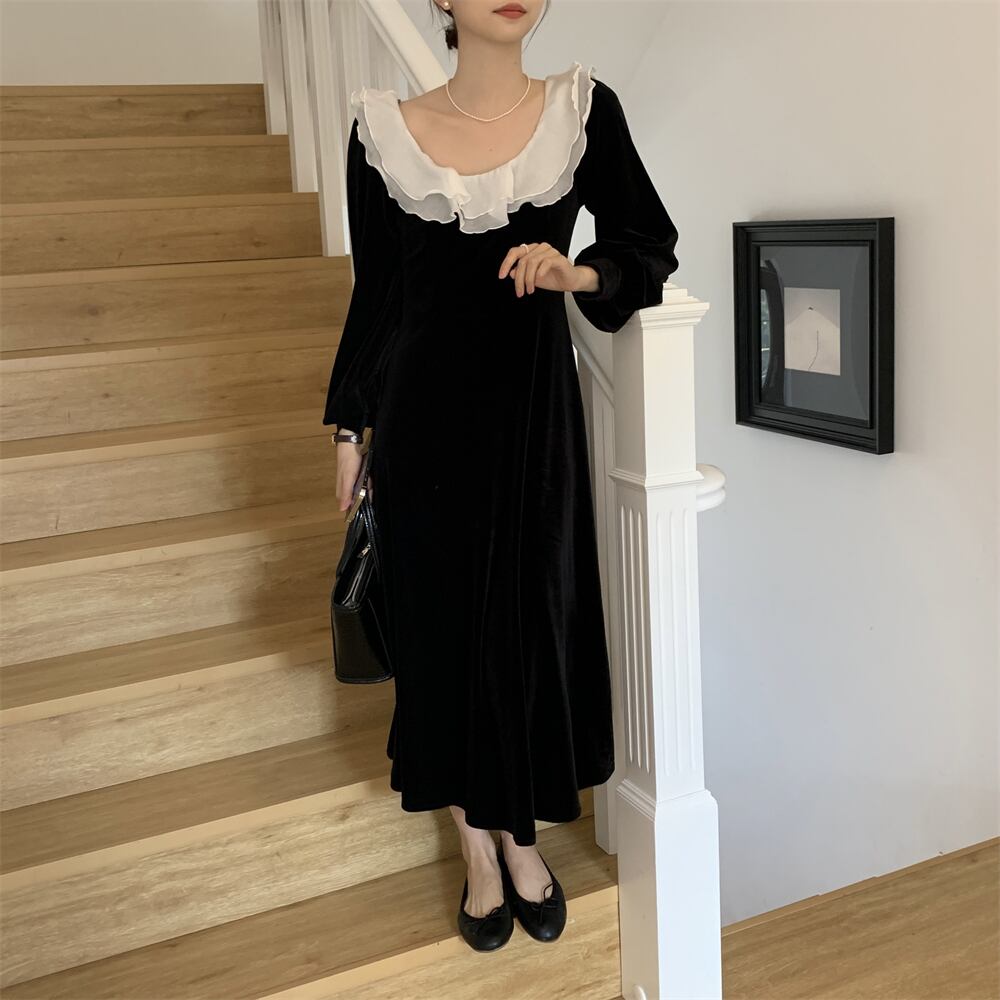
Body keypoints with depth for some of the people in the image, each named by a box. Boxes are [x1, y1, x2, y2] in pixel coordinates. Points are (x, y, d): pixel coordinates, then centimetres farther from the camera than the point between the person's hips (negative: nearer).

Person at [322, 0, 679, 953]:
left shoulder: (583, 109, 0)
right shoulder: (384, 128, 0)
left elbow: (653, 244, 2)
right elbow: (374, 293, 5)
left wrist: (577, 273, -19)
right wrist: (350, 424, 8)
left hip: (533, 413, 0)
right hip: (425, 416, 0)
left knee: (532, 618, 6)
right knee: (441, 624, 7)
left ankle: (522, 838, 29)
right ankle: (478, 849, 27)